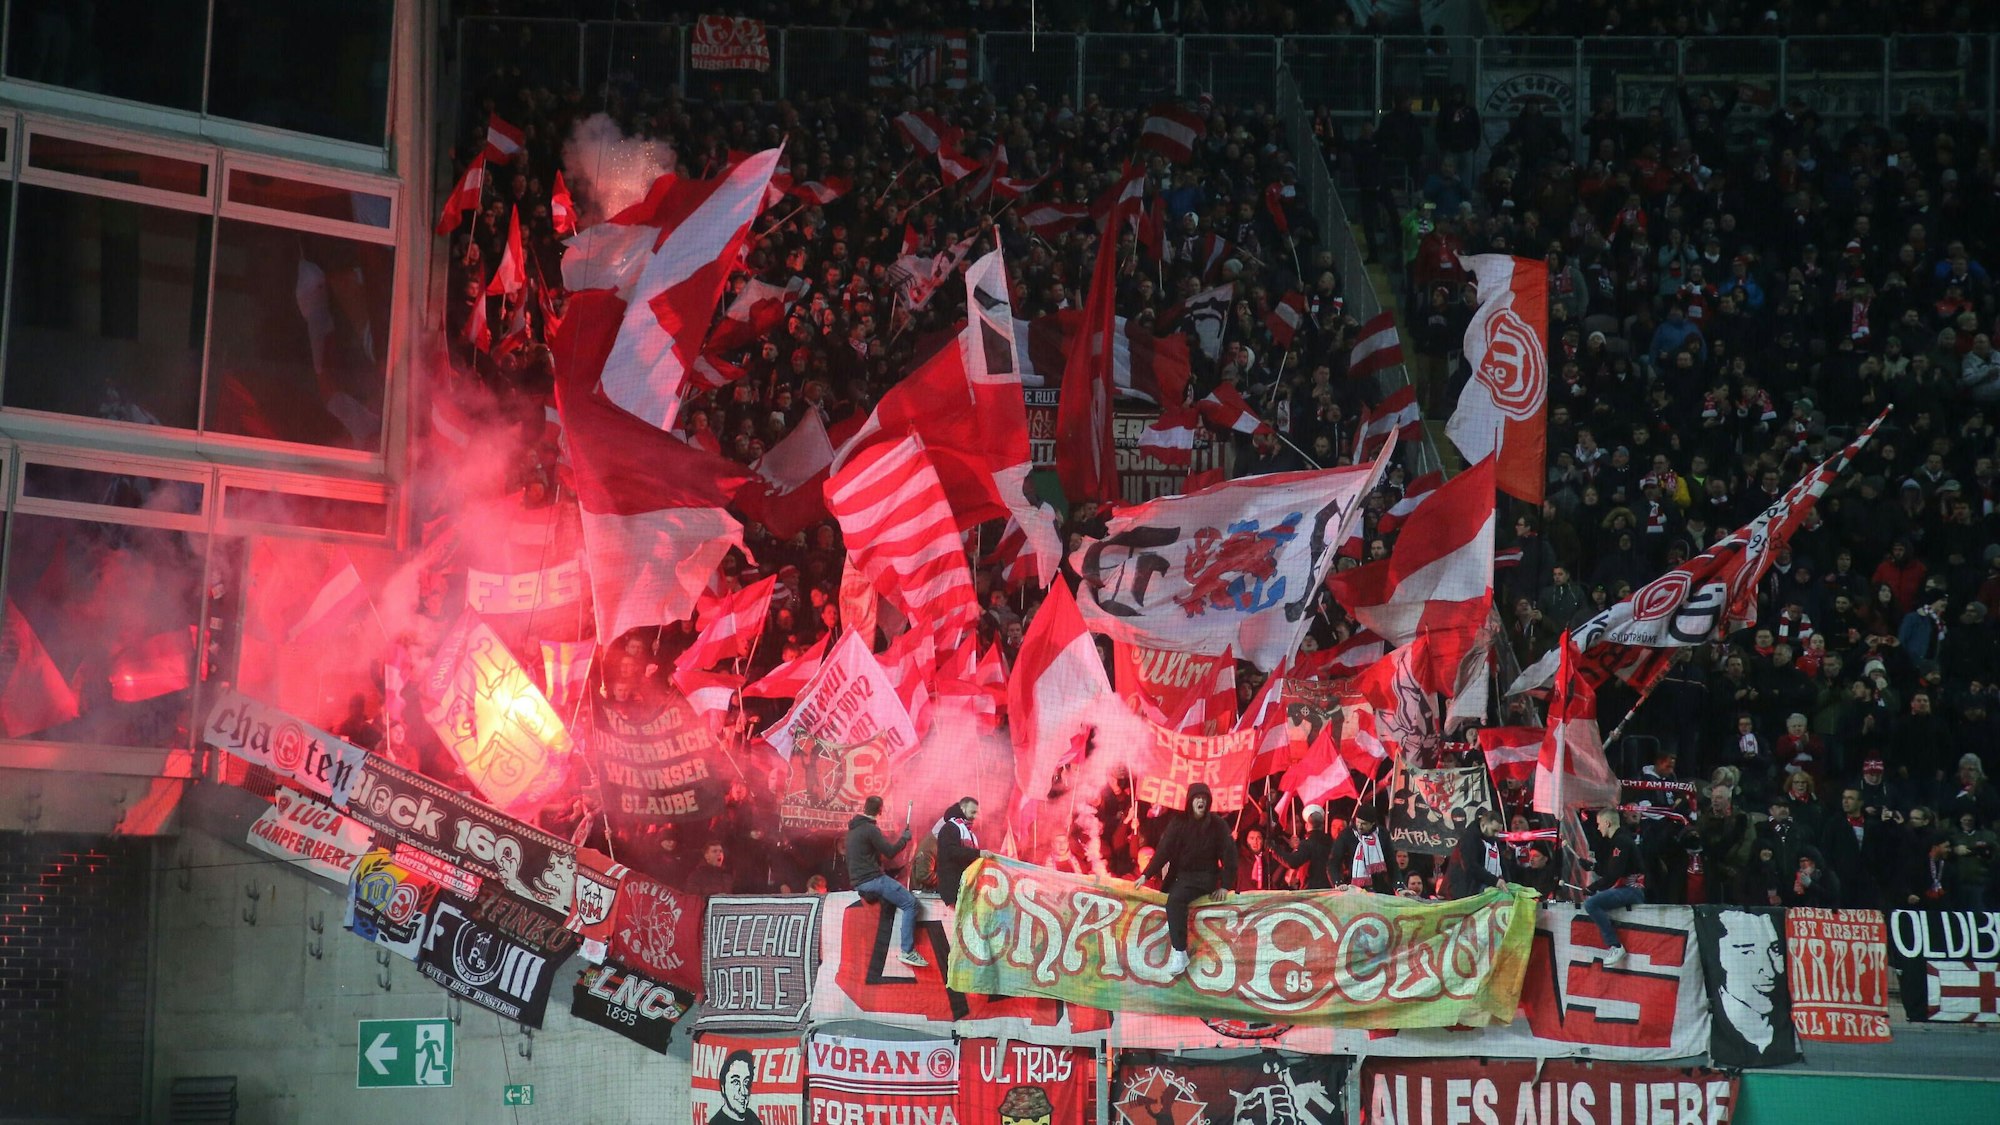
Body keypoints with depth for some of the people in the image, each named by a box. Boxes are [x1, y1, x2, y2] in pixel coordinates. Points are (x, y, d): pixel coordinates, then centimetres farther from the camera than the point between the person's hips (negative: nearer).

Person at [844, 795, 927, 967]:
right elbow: (890, 852, -13)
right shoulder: (870, 829, -14)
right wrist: (904, 838, 2)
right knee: (910, 902, -12)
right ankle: (908, 951, -20)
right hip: (872, 880, -10)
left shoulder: (853, 828, 16)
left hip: (859, 880, 10)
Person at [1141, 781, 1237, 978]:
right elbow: (1163, 850, -1)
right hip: (1181, 875, 4)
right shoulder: (1179, 822, 2)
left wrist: (1225, 885, -9)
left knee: (1175, 899, -29)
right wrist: (1147, 875, -10)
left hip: (1205, 878, -4)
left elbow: (1228, 855, -2)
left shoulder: (1217, 825, -3)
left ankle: (1180, 952, -30)